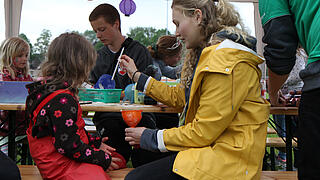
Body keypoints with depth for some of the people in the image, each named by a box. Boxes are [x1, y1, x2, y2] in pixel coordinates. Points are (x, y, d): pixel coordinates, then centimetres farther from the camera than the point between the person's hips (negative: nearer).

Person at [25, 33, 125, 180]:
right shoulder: (61, 100, -25)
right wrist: (103, 159, -13)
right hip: (61, 166, -10)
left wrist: (95, 142, 15)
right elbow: (69, 145, -25)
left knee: (119, 161, 12)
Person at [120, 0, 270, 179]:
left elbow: (203, 132, -20)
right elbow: (178, 97, 20)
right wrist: (137, 75, 24)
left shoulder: (227, 61, -20)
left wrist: (150, 137, -9)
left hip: (229, 157, -10)